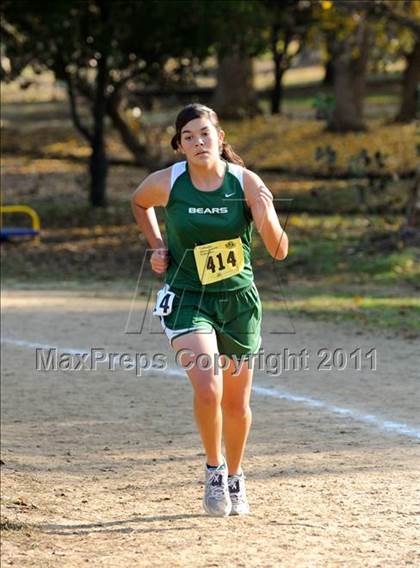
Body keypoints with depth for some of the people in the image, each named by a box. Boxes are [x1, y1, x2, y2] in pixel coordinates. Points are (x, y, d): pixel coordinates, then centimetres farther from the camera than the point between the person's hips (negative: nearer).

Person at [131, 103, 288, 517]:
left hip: (239, 300, 1)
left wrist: (267, 219, -31)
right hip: (187, 300, -1)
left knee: (236, 402, 10)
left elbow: (279, 251, -12)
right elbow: (139, 203, 15)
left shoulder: (246, 183, -11)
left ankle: (234, 478, 36)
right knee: (208, 389, -22)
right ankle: (213, 469, 3)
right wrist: (156, 246, 3)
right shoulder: (166, 183, -10)